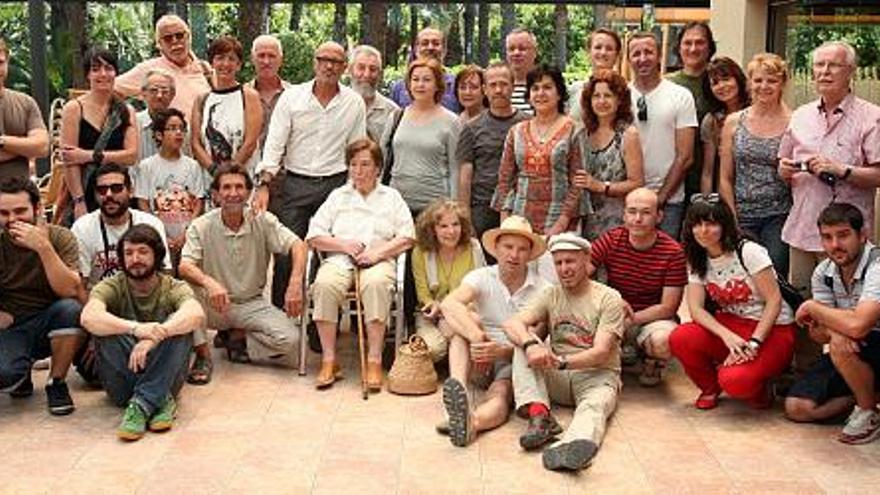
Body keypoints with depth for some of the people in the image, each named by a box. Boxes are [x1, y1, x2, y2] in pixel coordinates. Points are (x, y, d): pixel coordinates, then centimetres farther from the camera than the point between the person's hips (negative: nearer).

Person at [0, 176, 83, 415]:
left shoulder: (60, 238, -8)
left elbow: (70, 291, -23)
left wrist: (43, 247, -30)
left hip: (49, 324, 0)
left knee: (71, 309, -34)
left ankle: (56, 383, -10)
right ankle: (22, 373, 10)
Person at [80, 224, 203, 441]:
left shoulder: (173, 288, 0)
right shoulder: (112, 287, 0)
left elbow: (197, 315, -25)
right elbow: (89, 317, -24)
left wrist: (155, 336, -41)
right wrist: (135, 328, -40)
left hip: (165, 379, 0)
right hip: (122, 381, 0)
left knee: (178, 325, -23)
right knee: (107, 329, -24)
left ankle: (142, 405, -32)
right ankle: (160, 401, -27)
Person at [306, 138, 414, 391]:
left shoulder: (391, 197, 20)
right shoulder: (337, 196, 24)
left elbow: (407, 237, 7)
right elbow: (313, 237, 14)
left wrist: (378, 251, -9)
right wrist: (344, 244, -3)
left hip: (379, 260, -1)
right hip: (340, 257, 2)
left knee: (376, 283, -38)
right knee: (325, 284, -34)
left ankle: (374, 361, -33)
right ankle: (329, 360, -27)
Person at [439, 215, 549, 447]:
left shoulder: (542, 290, -3)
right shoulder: (482, 277, 0)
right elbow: (448, 304, -21)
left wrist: (501, 350, -32)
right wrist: (476, 336, -39)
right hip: (479, 366, 2)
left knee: (501, 393, -34)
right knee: (468, 318, -25)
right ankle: (459, 388, -48)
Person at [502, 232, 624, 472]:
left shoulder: (609, 298, -1)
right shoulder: (550, 295, 11)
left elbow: (601, 353, -12)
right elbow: (511, 323, -7)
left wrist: (561, 361, -30)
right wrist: (531, 344, -31)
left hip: (596, 376, -4)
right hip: (556, 379, 4)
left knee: (594, 406, -37)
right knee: (524, 340, -17)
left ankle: (575, 446, -70)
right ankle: (539, 414, -34)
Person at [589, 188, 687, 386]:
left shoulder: (672, 252, -13)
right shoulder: (610, 240, -8)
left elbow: (667, 308, -11)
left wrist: (630, 319, -22)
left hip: (653, 318, -2)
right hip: (615, 317, 2)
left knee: (664, 341, -37)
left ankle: (652, 364, 5)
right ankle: (622, 354, 8)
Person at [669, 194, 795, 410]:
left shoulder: (749, 252, -14)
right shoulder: (698, 262, 3)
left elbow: (774, 300, -16)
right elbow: (696, 308, -7)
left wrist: (753, 343, -24)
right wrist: (727, 336, -25)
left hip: (771, 329, -5)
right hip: (731, 326, 5)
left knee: (735, 381, -33)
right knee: (679, 339, -23)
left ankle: (759, 390, 6)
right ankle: (710, 388, 5)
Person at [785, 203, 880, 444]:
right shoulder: (823, 272, -3)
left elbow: (857, 326, -41)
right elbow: (818, 333, -2)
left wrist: (811, 307, -22)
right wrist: (833, 331, -28)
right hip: (850, 354, 7)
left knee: (841, 345, -36)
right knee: (797, 408, -6)